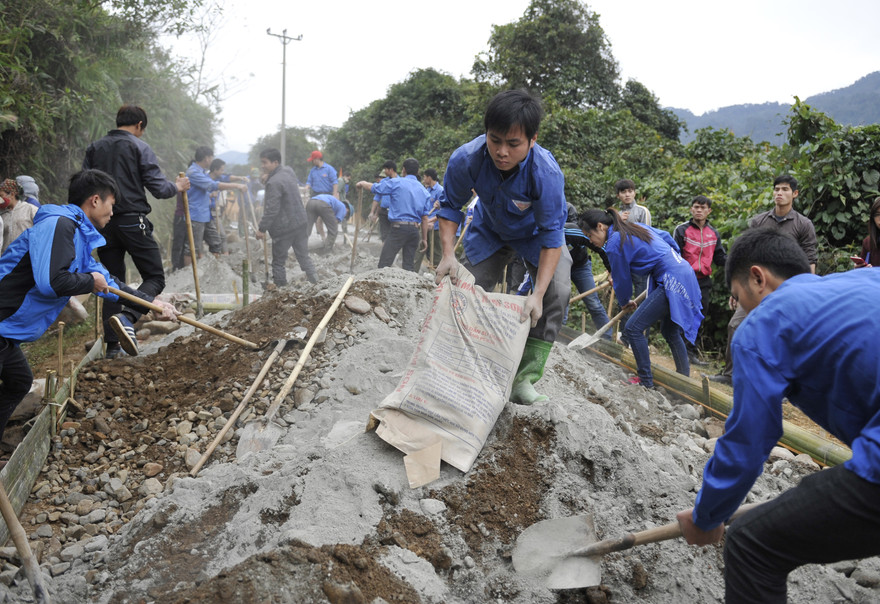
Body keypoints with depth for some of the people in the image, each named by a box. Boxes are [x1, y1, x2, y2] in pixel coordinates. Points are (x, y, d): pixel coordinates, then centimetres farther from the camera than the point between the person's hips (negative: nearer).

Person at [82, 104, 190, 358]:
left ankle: (112, 344, 11)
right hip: (132, 222, -5)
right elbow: (158, 188, -8)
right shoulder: (139, 147, -3)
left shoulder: (94, 148, 12)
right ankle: (127, 317, -24)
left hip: (103, 225, 6)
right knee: (155, 277, 4)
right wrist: (177, 186, 12)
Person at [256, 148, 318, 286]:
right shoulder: (288, 170, 6)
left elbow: (271, 210, -22)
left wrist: (262, 228, -15)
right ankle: (314, 282, 15)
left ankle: (280, 287, 11)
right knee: (303, 256, 15)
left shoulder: (274, 182, -20)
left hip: (283, 228, -8)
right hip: (301, 221, 8)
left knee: (278, 261, 5)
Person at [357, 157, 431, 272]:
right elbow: (425, 218, 10)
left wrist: (362, 183, 25)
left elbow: (373, 188, 4)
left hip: (399, 228, -5)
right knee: (409, 265, 9)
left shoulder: (396, 183, -3)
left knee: (384, 263, -5)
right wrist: (424, 238, 13)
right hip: (415, 230, 5)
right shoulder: (424, 191, 12)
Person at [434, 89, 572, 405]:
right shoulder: (466, 160, -32)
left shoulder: (547, 173, -39)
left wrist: (537, 294, -39)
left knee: (557, 292, -22)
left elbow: (551, 236, -32)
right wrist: (448, 254, -29)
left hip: (536, 234, -2)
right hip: (489, 231, 2)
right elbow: (450, 206, -14)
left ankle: (524, 380, -12)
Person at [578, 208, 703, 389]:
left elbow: (621, 279, -2)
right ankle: (684, 377, 33)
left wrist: (625, 302, 17)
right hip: (685, 273, 10)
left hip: (672, 282, -10)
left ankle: (646, 381, -1)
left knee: (633, 329, -8)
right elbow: (666, 236, 23)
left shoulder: (614, 244, -14)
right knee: (669, 331, 23)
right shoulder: (635, 226, 12)